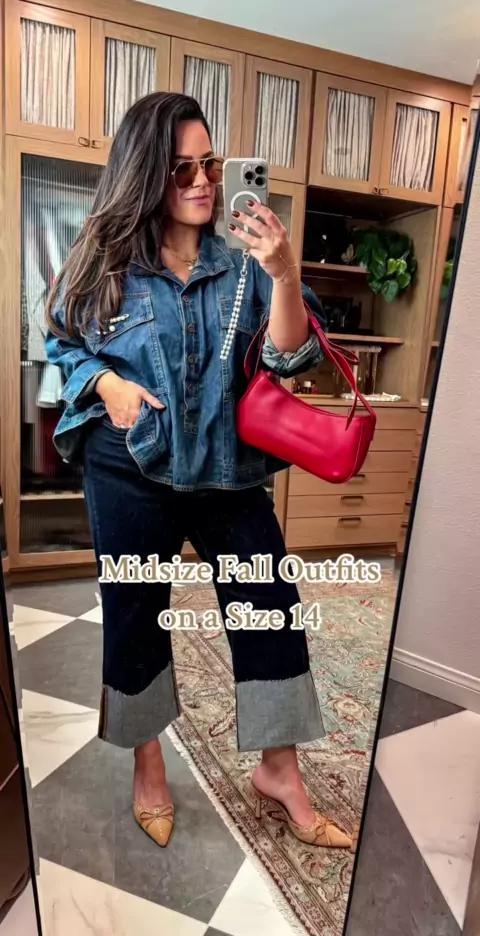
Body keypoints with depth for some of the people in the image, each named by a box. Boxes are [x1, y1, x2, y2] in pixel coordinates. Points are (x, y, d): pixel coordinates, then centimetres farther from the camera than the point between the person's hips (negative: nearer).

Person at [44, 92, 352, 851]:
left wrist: (284, 277, -22)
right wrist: (104, 383, -9)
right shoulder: (104, 261, -1)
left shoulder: (242, 265, 0)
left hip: (229, 471, 2)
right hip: (130, 474, 0)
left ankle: (279, 772, 29)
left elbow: (289, 359, -7)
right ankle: (148, 763, 40)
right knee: (135, 616, 12)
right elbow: (61, 342, 10)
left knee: (272, 612, 5)